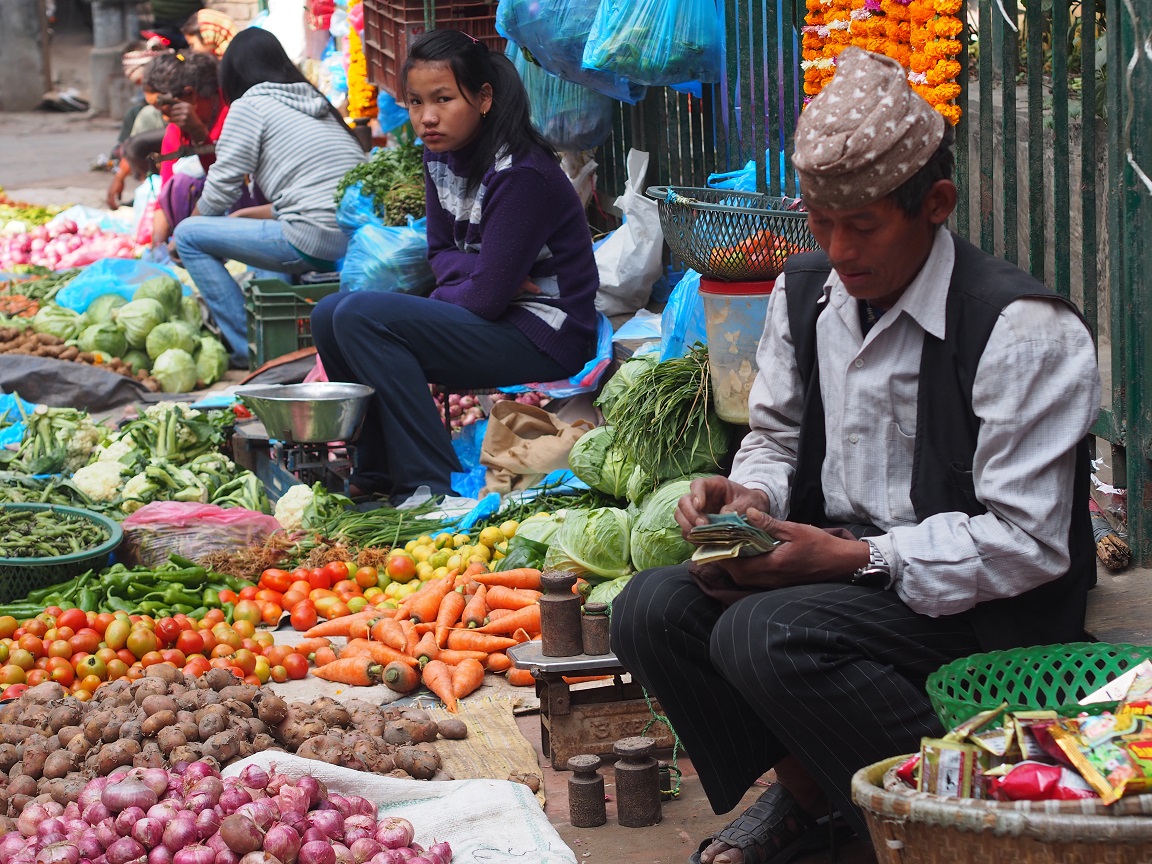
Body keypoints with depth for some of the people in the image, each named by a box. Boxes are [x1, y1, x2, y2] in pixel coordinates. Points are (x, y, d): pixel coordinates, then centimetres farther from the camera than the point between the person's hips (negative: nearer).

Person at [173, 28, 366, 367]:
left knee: (188, 235, 3)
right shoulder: (315, 103, 24)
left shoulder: (249, 106, 1)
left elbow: (221, 189, 1)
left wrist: (192, 222, 21)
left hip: (320, 242, -9)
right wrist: (249, 214, 30)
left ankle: (248, 348, 1)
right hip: (361, 235, 9)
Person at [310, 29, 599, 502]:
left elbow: (486, 297, -24)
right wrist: (476, 271, -10)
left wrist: (438, 297, -4)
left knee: (360, 317, -22)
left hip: (544, 337, -9)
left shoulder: (519, 174, -22)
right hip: (489, 320, 9)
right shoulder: (440, 157, 5)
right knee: (329, 315, 4)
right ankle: (378, 472, 8)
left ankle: (431, 485, -20)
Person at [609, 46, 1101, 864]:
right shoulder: (805, 292, 6)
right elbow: (778, 437, 20)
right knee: (652, 609, -12)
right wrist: (750, 495, -6)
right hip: (837, 564, 8)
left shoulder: (1024, 330, -17)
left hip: (976, 609, -8)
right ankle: (803, 793, 8)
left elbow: (1027, 543, -19)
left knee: (765, 634, -31)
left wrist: (856, 559, -24)